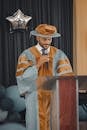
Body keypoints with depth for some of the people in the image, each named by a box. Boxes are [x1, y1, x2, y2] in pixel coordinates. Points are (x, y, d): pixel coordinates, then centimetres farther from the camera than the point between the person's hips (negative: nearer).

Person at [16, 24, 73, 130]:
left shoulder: (59, 54, 3)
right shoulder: (27, 54, -2)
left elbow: (67, 76, -4)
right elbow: (22, 76, -10)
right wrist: (37, 65, -20)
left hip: (55, 98, 2)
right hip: (36, 99, -1)